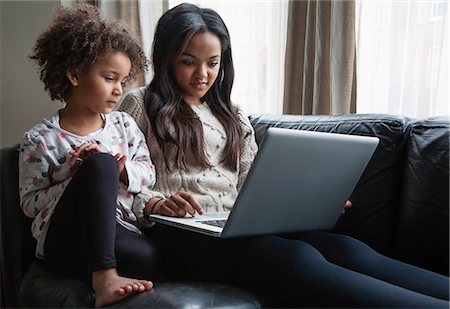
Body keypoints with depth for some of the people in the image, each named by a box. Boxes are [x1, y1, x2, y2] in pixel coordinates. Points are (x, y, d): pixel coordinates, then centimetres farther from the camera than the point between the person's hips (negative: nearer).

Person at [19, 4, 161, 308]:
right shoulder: (40, 139, -1)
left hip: (120, 232, 2)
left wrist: (123, 170, -10)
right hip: (65, 241, -1)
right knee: (100, 162, -32)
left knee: (149, 257, -37)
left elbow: (148, 173, 13)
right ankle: (104, 276, -33)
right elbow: (30, 202, 0)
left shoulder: (123, 123, 11)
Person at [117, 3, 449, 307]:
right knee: (297, 259, -33)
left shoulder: (234, 118, 24)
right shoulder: (141, 104, 11)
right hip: (180, 233, -4)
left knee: (342, 247, -25)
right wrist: (156, 204, -17)